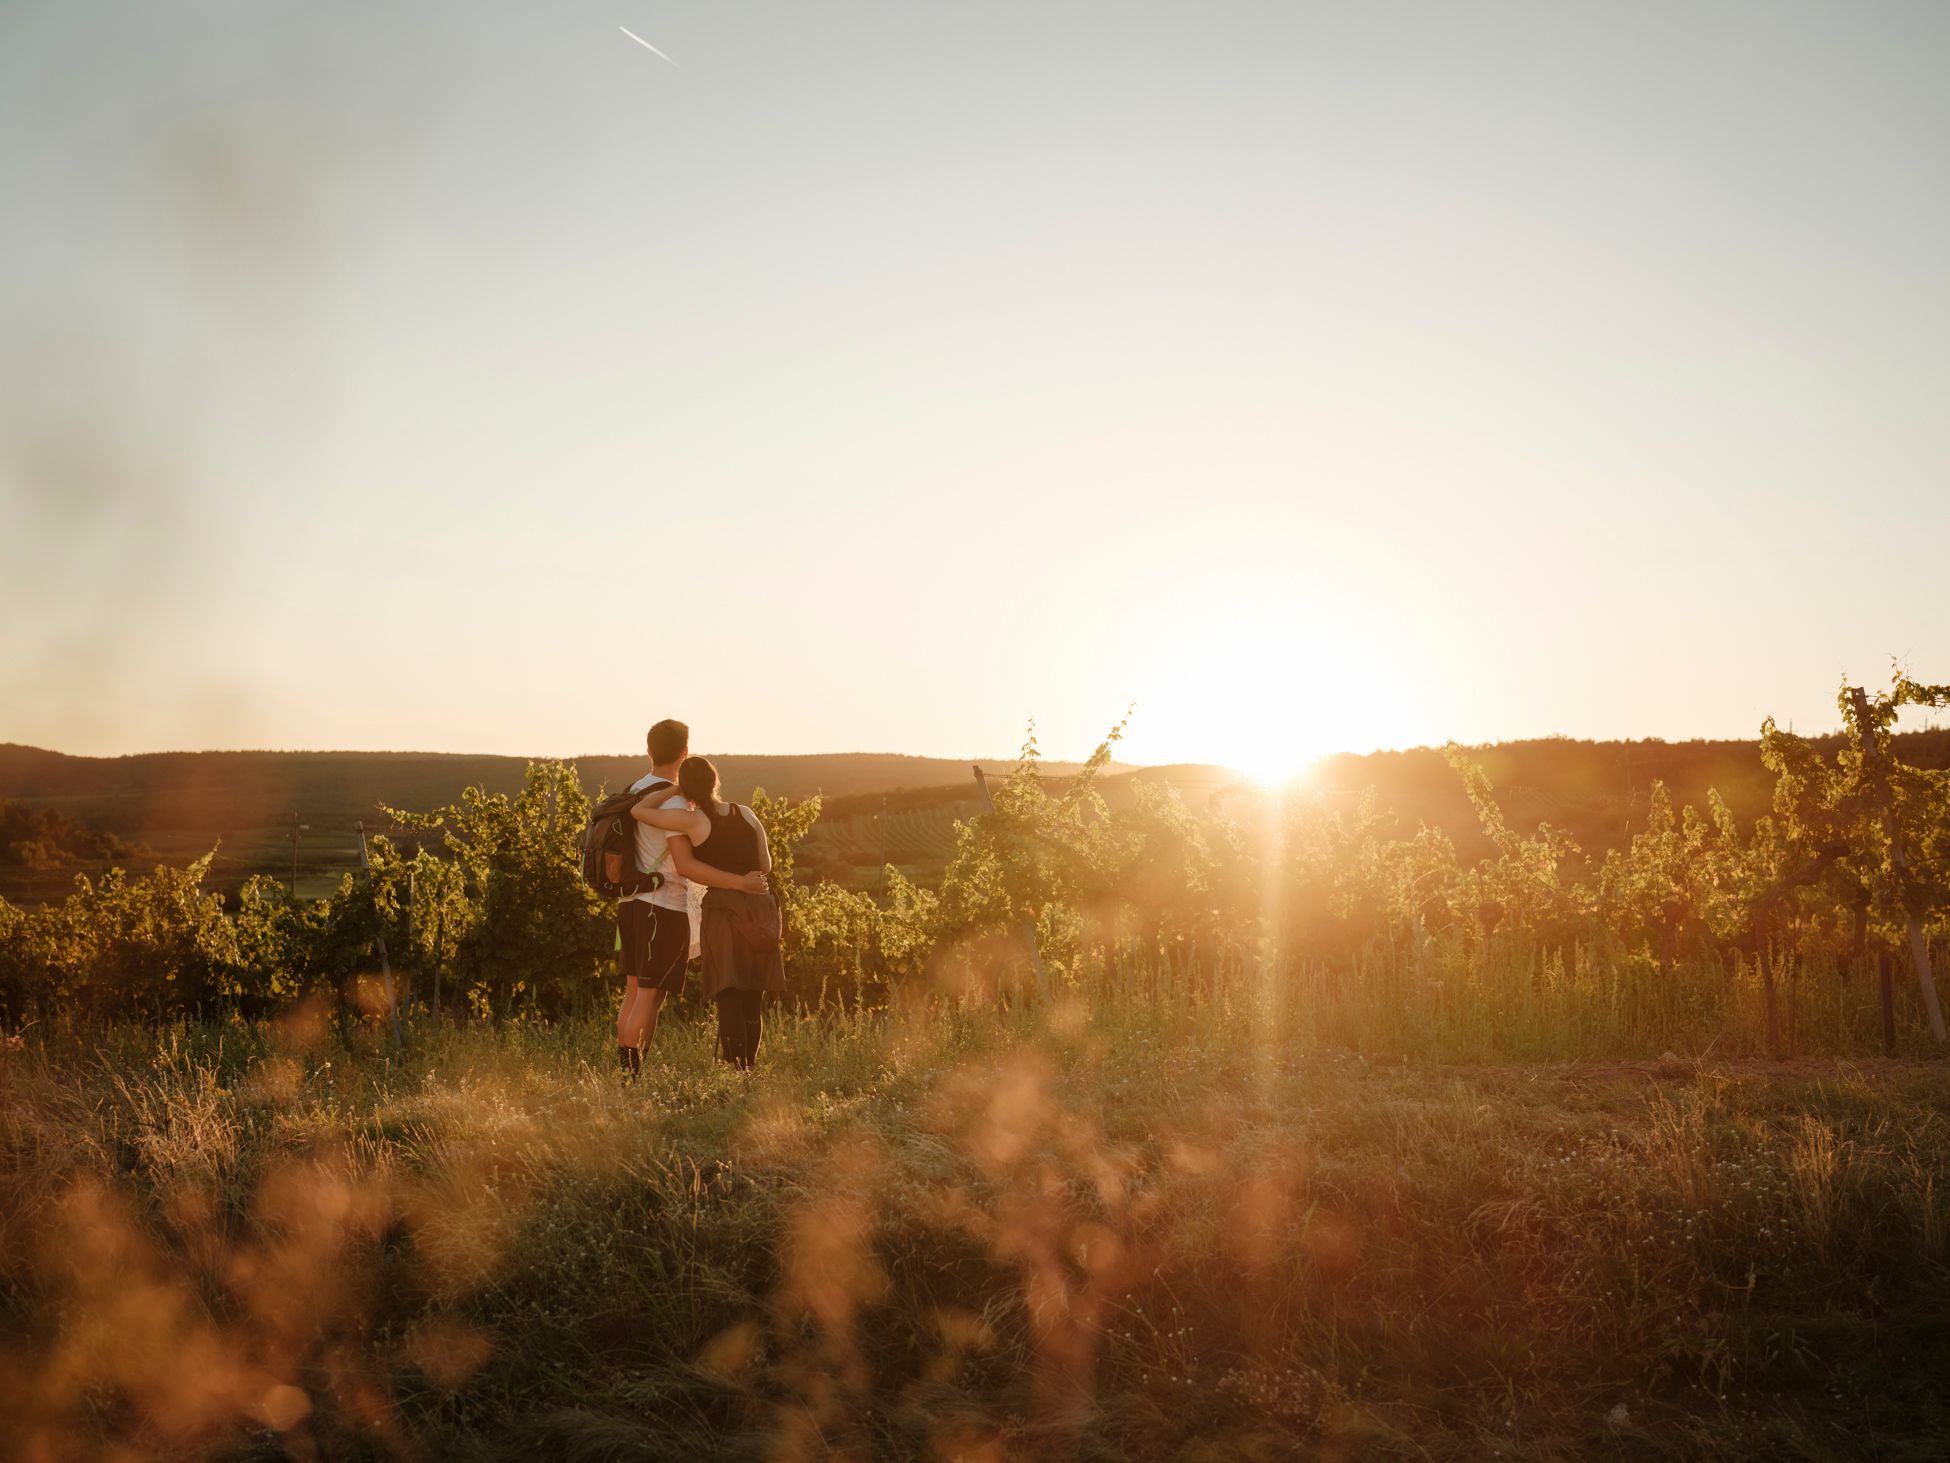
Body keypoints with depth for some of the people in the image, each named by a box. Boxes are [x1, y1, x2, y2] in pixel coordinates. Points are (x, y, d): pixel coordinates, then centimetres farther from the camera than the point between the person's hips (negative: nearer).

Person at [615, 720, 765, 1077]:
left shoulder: (636, 789, 9)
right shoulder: (674, 802, -18)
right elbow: (685, 866, -24)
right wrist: (740, 883, -24)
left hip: (632, 903, 9)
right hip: (665, 909, -9)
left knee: (634, 992, 13)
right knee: (651, 997, -4)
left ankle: (622, 1072, 17)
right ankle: (632, 1075, -5)